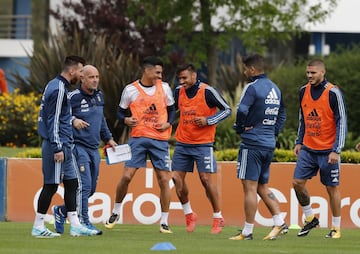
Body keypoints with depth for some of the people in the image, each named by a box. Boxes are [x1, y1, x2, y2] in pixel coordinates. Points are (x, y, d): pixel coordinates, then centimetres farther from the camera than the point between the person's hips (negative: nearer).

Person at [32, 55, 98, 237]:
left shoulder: (55, 86, 15)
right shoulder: (59, 89, -16)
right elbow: (53, 121, -20)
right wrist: (58, 148, -21)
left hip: (65, 145, 11)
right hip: (57, 144, -11)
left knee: (71, 183, 11)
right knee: (51, 185, -5)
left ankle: (75, 225, 13)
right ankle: (38, 227, 0)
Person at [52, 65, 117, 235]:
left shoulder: (99, 96, 14)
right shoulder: (73, 97, -10)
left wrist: (108, 138, 28)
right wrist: (73, 120, -26)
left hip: (94, 149, 8)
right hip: (78, 147, -8)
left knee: (91, 188, 10)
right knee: (84, 186, -14)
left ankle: (61, 211, 27)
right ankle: (84, 223, -10)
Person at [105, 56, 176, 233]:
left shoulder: (164, 88, 7)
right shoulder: (130, 90, 1)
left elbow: (171, 110, 16)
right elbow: (121, 112, 10)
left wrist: (168, 123, -3)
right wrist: (126, 120, -11)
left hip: (160, 139, 1)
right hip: (138, 138, -1)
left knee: (164, 179, -3)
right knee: (127, 176, -7)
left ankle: (164, 222, 5)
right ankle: (116, 212, 16)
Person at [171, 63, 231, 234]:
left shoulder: (207, 92, -11)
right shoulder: (178, 92, 5)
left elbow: (227, 110, -6)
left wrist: (208, 120, -16)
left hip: (203, 143, -5)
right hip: (182, 143, 5)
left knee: (206, 178, -8)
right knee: (177, 177, 0)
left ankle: (218, 218, 4)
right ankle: (189, 214, 17)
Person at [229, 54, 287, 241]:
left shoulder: (252, 88, -12)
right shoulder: (275, 89, 15)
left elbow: (242, 110, -23)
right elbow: (282, 114, 22)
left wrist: (239, 128, -6)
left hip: (252, 143, -8)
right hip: (269, 144, 8)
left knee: (250, 188, -5)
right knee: (263, 187, 17)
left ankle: (247, 232, -4)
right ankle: (279, 223, 7)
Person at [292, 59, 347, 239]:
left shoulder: (333, 93, -12)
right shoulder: (304, 91, 6)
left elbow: (342, 123, -11)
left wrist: (336, 150, -16)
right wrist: (299, 142, 13)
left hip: (328, 151, -5)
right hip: (308, 149, 5)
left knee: (332, 188, 1)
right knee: (298, 183, -2)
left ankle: (336, 228, 12)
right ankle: (309, 219, 16)